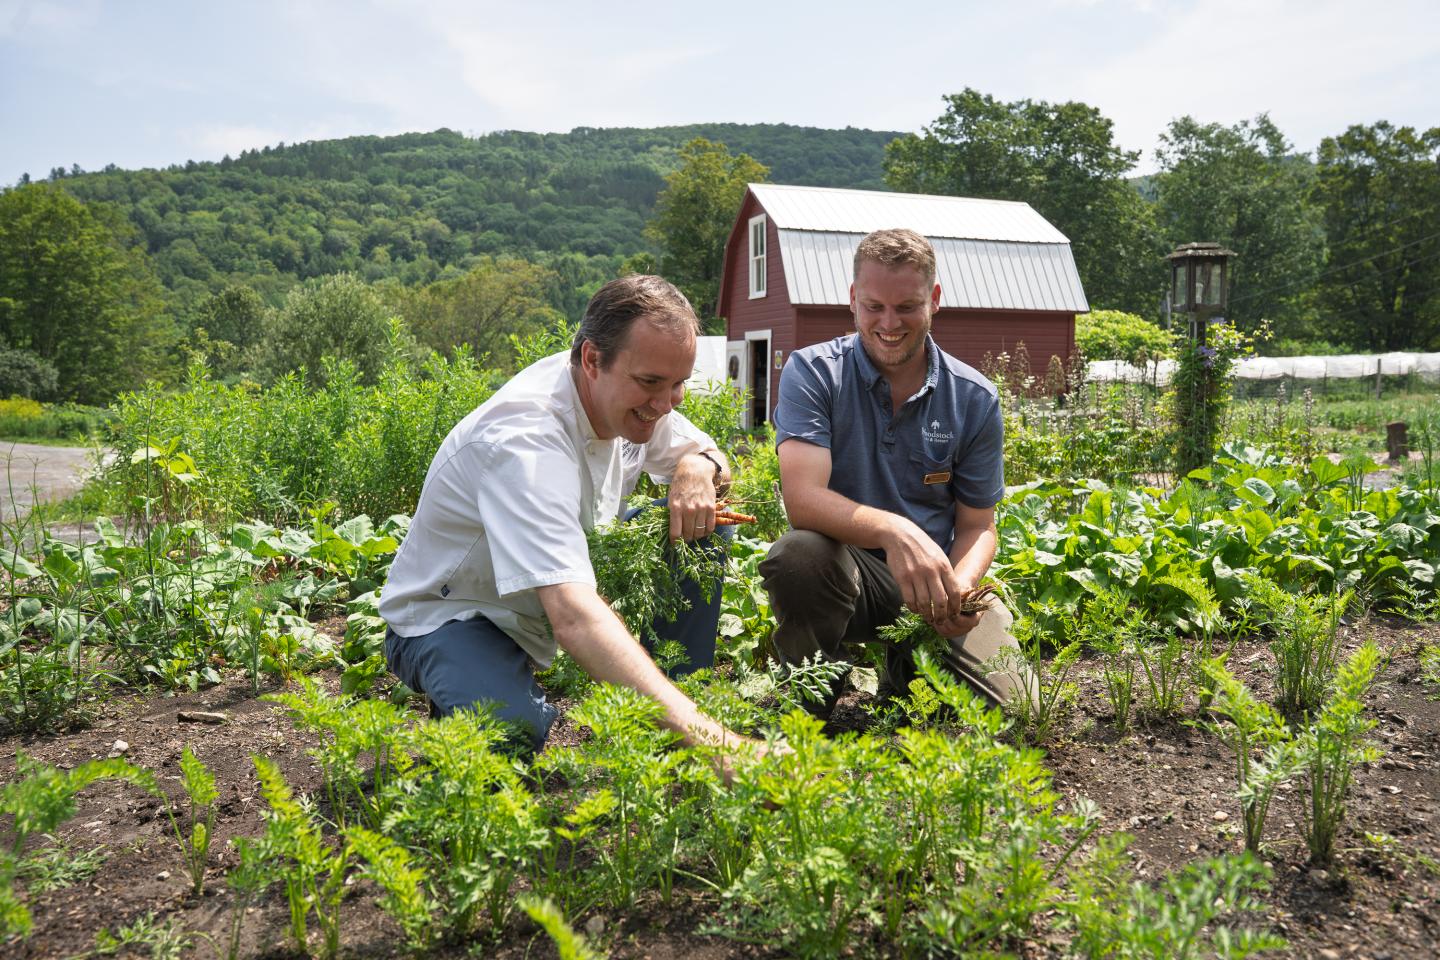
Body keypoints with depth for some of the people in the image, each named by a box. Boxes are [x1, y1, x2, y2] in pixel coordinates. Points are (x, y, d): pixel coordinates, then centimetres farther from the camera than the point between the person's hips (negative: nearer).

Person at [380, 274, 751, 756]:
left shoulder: (629, 399, -11)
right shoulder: (525, 438, -37)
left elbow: (708, 453, 8)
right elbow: (573, 618, -49)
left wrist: (699, 467, -20)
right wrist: (701, 731, -59)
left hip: (567, 578, 8)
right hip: (450, 617, -7)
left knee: (702, 526, -8)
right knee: (513, 732, -37)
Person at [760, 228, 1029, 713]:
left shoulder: (974, 399, 0)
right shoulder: (812, 373, -8)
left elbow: (977, 527, 5)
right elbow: (802, 499, -22)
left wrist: (958, 588, -18)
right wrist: (894, 531, -39)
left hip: (937, 586, 3)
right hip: (847, 572, -2)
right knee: (797, 555, -36)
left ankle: (907, 672, 18)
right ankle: (809, 708, -7)